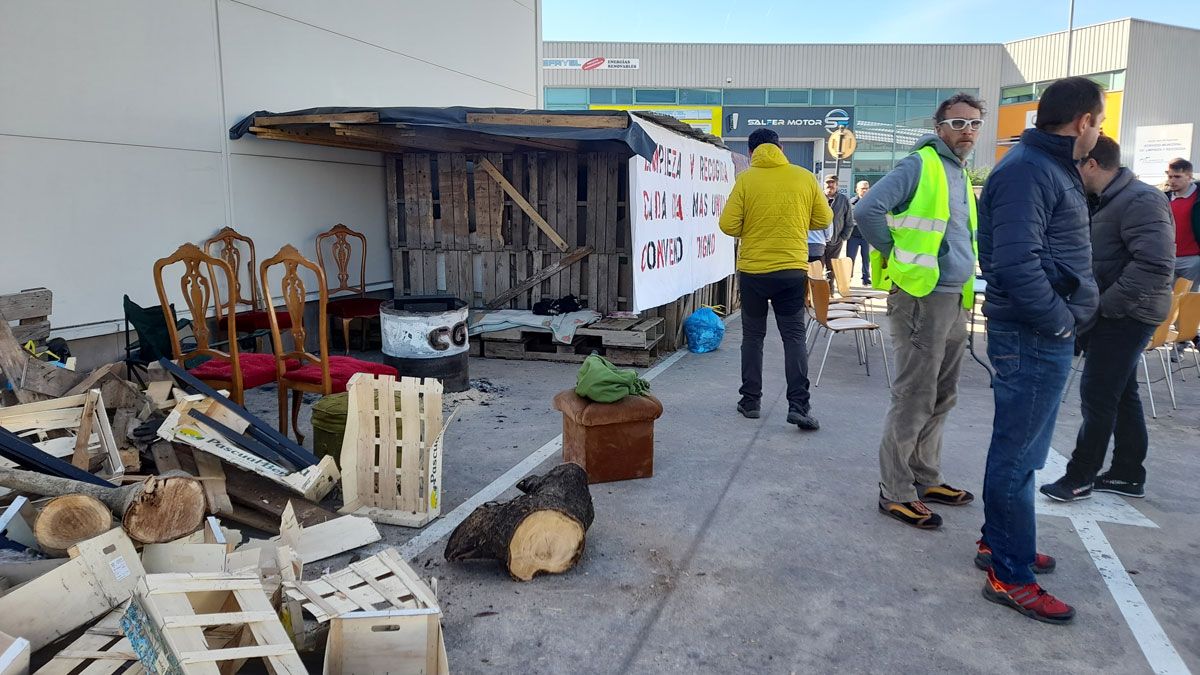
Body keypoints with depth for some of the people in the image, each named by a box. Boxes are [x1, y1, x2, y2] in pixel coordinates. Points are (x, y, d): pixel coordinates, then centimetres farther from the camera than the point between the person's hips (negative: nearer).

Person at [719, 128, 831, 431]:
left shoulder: (746, 179, -6)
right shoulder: (805, 177, 0)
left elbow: (728, 225, -9)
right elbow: (824, 220, 7)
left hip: (753, 270, -1)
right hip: (793, 270, 1)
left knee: (753, 336, 12)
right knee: (794, 337, 5)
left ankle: (751, 401, 17)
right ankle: (799, 405, -2)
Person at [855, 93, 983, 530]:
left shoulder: (961, 175, 18)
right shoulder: (918, 166, -10)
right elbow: (867, 211, -22)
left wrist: (964, 295, 17)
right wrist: (895, 257, -13)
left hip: (954, 301, 9)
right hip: (921, 300, -9)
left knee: (941, 399, 16)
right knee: (914, 400, -5)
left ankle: (925, 479, 28)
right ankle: (895, 493, 5)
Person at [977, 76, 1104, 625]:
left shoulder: (1052, 167, 15)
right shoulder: (1027, 170, -17)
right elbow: (1017, 264, -26)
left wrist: (1069, 315, 8)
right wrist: (1061, 322, -16)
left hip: (1045, 334, 10)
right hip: (1034, 337, -10)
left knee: (1019, 448, 19)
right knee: (1018, 454, -1)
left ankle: (998, 541, 34)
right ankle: (1011, 576, 10)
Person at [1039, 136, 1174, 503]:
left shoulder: (1140, 200, -18)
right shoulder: (1109, 201, 13)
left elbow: (1155, 264, -27)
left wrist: (1104, 306, -24)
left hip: (1126, 317, -10)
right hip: (1117, 315, 10)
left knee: (1098, 396, -4)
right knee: (1122, 394, 16)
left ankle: (1080, 476, 6)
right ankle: (1128, 474, 27)